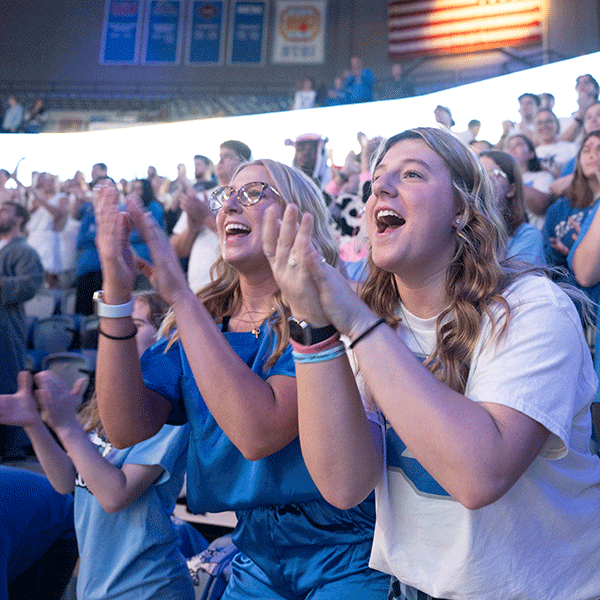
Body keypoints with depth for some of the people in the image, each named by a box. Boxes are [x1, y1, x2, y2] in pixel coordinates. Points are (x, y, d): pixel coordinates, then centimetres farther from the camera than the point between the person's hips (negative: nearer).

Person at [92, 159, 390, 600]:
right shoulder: (198, 319, 0)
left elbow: (258, 435, -32)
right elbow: (127, 429, -11)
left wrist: (179, 294, -30)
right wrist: (117, 293, -20)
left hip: (345, 555, -5)